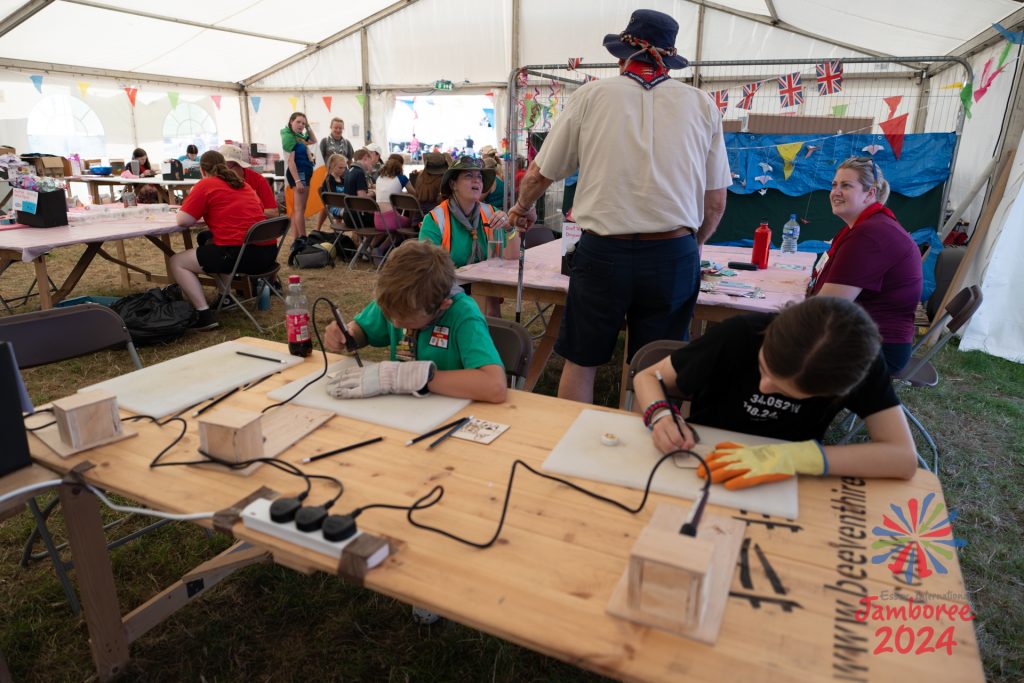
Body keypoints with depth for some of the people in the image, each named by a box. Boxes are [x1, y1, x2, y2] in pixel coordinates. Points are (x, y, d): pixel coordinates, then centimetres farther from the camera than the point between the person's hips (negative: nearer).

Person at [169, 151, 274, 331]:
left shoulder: (205, 185, 2)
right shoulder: (242, 184, 21)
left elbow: (183, 220, -2)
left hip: (240, 254, -7)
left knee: (177, 262, 10)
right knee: (209, 241, 36)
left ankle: (205, 315, -4)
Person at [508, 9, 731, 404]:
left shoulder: (592, 95, 3)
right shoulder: (702, 105, 7)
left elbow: (539, 174, 8)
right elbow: (715, 202, 9)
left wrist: (523, 208, 29)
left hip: (603, 251, -1)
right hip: (674, 254, 2)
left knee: (580, 363, 15)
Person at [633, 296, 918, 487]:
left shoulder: (861, 361, -18)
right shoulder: (741, 334, -21)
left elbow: (904, 457, -22)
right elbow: (648, 377, -11)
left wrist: (796, 456, -33)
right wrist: (661, 416, -30)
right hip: (700, 473, 0)